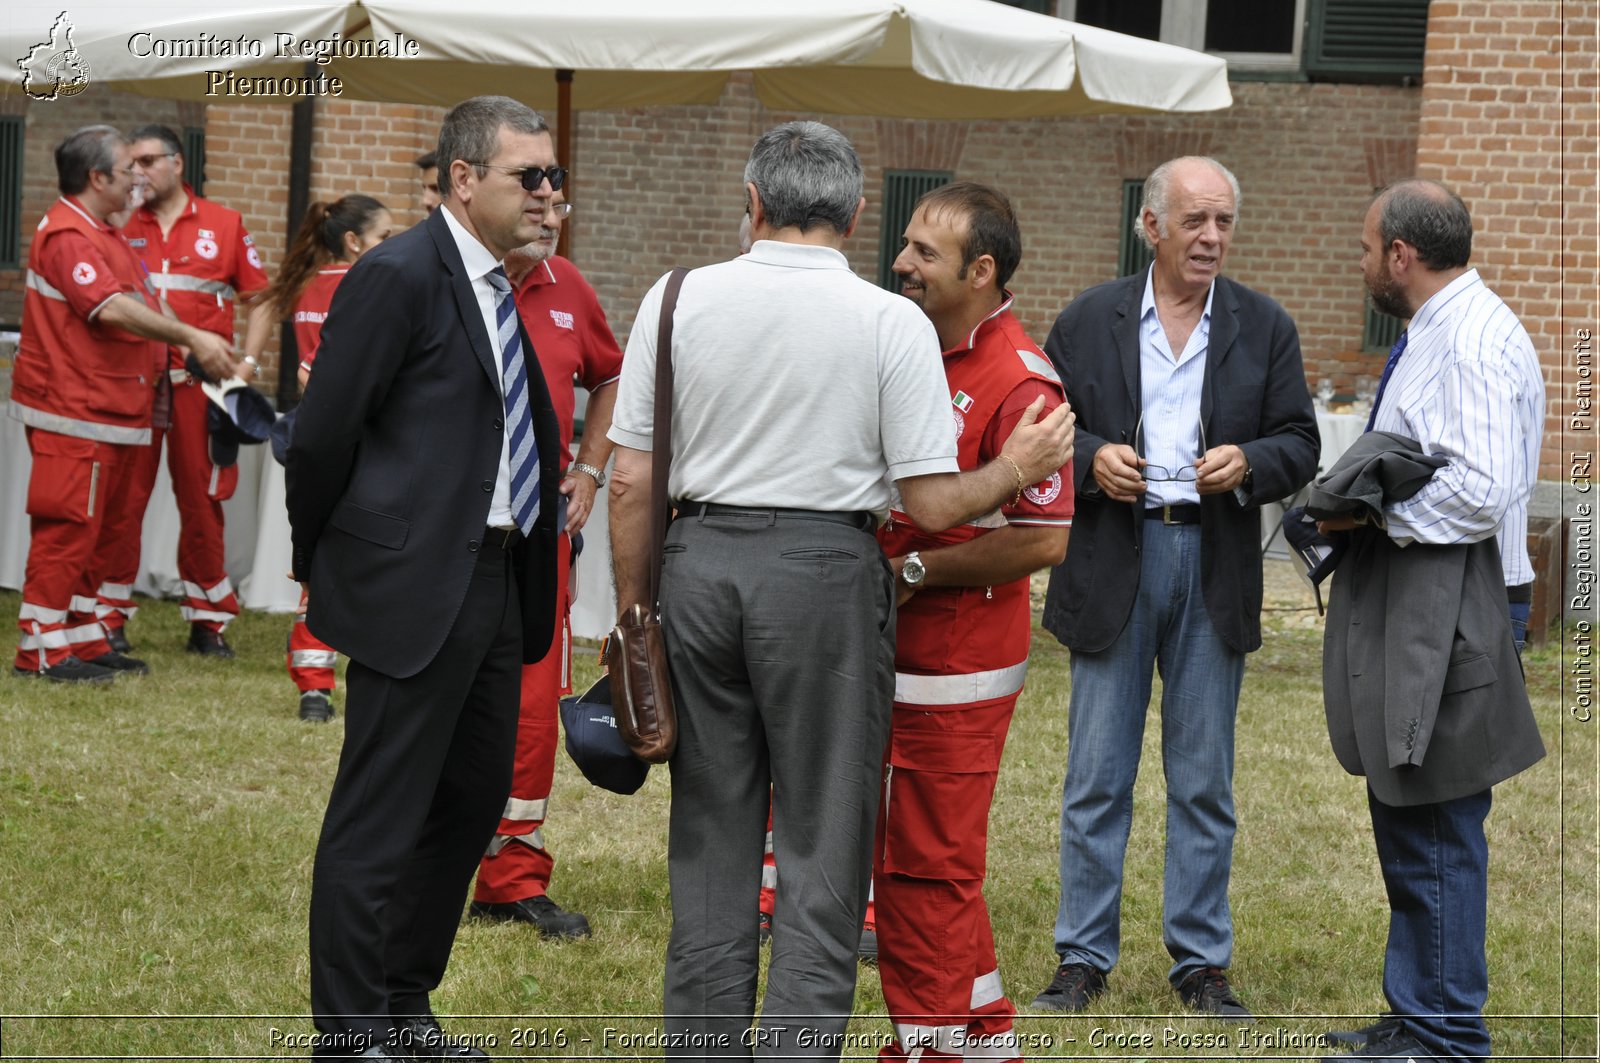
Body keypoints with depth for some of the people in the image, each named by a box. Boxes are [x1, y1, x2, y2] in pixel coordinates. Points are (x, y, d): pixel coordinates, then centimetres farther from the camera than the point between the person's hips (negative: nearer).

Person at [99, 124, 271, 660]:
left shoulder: (224, 225, 6)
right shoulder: (123, 226, 6)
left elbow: (259, 297, 10)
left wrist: (248, 359, 0)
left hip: (200, 381, 0)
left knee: (201, 499, 6)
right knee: (122, 498, 0)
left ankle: (207, 620, 15)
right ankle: (110, 616, 6)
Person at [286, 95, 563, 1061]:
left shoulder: (499, 285, 15)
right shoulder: (400, 276, -12)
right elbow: (322, 437, -11)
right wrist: (323, 564, -2)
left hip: (494, 583, 9)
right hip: (413, 585, -9)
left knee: (474, 800, 16)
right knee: (379, 822, -3)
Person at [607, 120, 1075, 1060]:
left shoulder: (678, 300, 1)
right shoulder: (893, 322, -5)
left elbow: (632, 480, 2)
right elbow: (932, 504, -5)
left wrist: (633, 608, 13)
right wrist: (1019, 467, 13)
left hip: (701, 560, 3)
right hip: (827, 570, -3)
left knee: (711, 839, 13)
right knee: (823, 842, 5)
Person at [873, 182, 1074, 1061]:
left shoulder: (1019, 385, -16)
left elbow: (1045, 540, -20)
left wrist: (913, 572, -15)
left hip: (954, 668, -9)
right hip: (888, 656, 9)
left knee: (926, 866, -2)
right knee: (933, 863, 16)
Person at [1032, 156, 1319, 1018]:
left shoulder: (1265, 327, 7)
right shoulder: (1089, 320, 4)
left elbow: (1299, 445, 5)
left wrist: (1247, 463, -15)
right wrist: (1091, 458, -13)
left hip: (1215, 567, 1)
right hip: (1111, 563, -1)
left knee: (1204, 780, 6)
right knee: (1096, 776, 2)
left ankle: (1201, 962, 14)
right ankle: (1083, 958, 11)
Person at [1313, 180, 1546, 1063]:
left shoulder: (1472, 341, -18)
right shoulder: (1436, 334, 15)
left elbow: (1481, 492, -26)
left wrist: (1373, 513, -16)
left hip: (1449, 614, -11)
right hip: (1409, 611, 11)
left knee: (1436, 833, -5)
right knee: (1409, 828, 17)